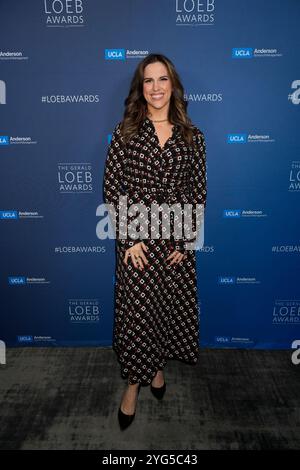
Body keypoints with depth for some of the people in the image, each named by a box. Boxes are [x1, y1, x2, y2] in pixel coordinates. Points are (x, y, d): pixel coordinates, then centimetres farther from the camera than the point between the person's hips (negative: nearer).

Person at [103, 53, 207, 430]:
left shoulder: (192, 136, 4)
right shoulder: (125, 131, 0)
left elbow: (199, 190, 3)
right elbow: (111, 187, -4)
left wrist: (186, 240, -3)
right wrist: (128, 238, -10)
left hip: (177, 238, 2)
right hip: (136, 237, -1)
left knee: (171, 304, 12)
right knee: (135, 308, 5)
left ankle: (157, 365, 39)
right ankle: (134, 382, 26)